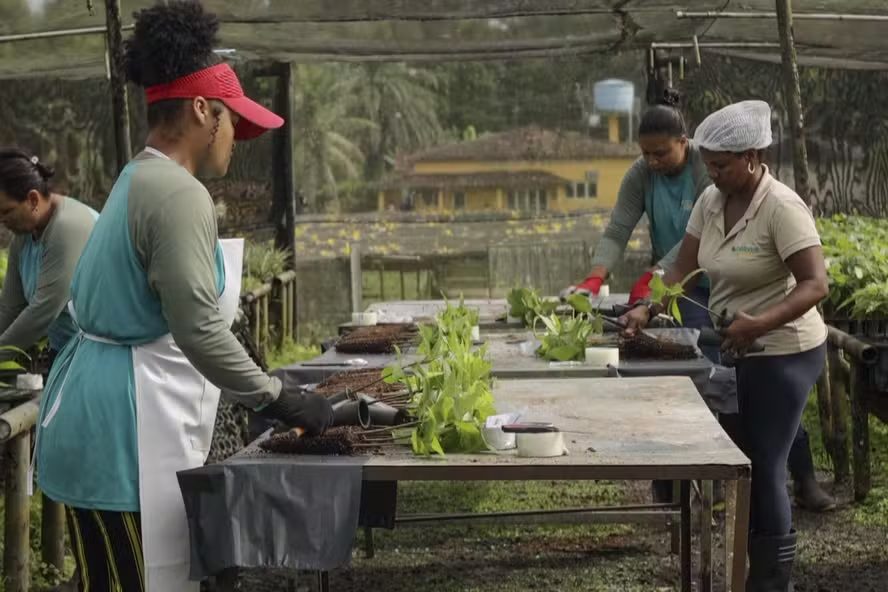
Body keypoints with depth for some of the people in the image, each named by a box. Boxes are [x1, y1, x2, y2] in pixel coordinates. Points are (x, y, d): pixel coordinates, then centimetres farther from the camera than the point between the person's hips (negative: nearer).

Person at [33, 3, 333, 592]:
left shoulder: (138, 181, 15)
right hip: (128, 425, -10)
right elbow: (199, 332, -23)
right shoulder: (180, 195, -17)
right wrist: (279, 400, -14)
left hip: (99, 414, 10)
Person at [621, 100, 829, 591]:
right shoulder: (711, 201, 1)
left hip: (782, 354, -7)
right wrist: (647, 311, -10)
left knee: (764, 469, -4)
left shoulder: (781, 207, -20)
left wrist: (759, 324, -38)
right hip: (736, 350, 8)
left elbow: (815, 285, -25)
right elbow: (683, 270, 6)